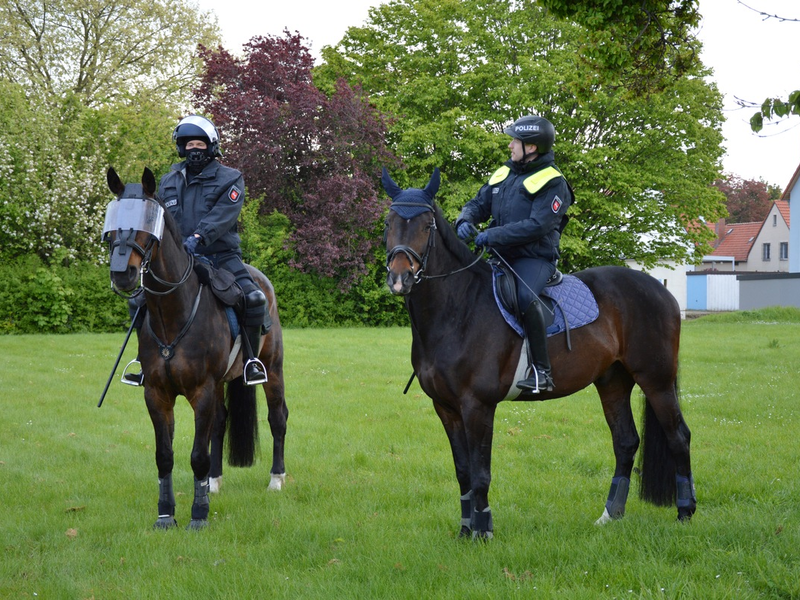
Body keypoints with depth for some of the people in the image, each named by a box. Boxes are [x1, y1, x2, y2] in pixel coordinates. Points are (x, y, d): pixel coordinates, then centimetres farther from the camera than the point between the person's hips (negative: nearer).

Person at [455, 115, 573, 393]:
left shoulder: (552, 182, -8)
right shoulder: (503, 174, 15)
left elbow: (538, 226, -19)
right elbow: (478, 204, 19)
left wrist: (493, 235, -23)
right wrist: (466, 222, -6)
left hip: (534, 258, -8)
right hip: (501, 257, 8)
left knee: (525, 297, -36)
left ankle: (541, 371, -32)